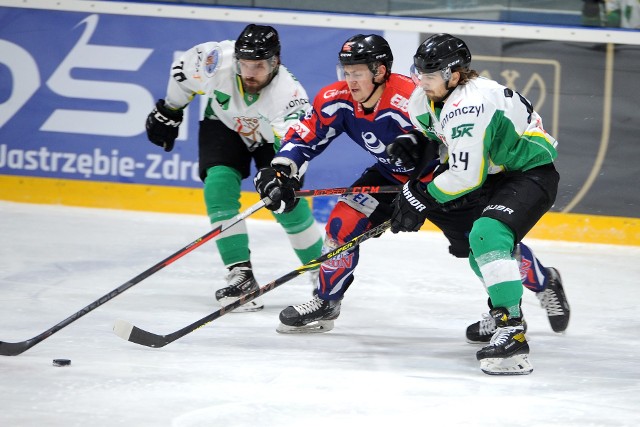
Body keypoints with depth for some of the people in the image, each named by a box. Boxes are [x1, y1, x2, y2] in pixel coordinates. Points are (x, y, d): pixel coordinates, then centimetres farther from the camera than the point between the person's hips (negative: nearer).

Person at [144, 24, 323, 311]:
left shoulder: (289, 94, -39)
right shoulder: (216, 60, -32)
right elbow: (183, 69, -10)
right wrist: (168, 112, 3)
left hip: (271, 135, -2)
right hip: (224, 124, 2)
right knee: (219, 188, -21)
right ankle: (241, 276, -17)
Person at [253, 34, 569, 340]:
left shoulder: (412, 103, -37)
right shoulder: (337, 100, -17)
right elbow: (305, 135, -6)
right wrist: (281, 170, -22)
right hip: (392, 174, 6)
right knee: (344, 220, -10)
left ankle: (545, 284, 17)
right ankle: (325, 303, 7)